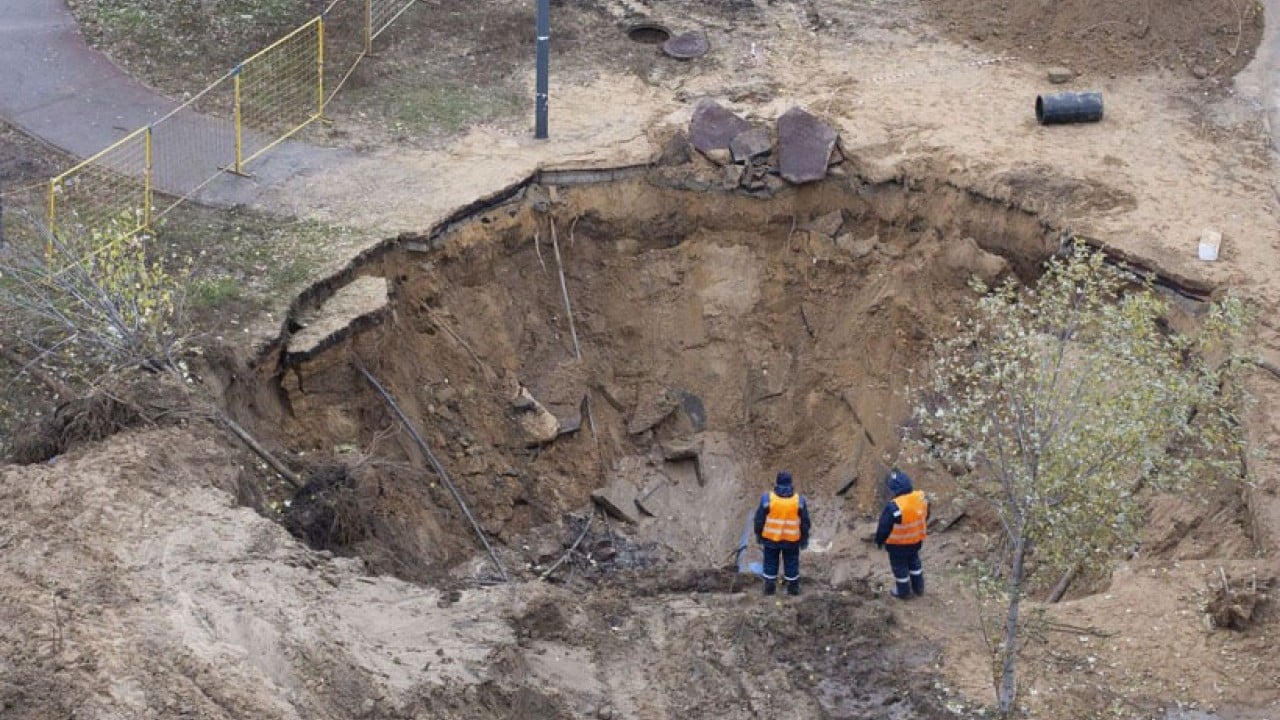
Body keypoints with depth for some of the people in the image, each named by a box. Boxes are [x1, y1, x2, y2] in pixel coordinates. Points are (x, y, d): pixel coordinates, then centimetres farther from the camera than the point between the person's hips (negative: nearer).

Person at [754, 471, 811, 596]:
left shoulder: (767, 498, -13)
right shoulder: (799, 500, -8)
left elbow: (759, 519, -5)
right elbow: (805, 522, 0)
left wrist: (758, 536, 9)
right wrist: (804, 539, 12)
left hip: (771, 539, -1)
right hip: (792, 540, 1)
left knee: (770, 563, 15)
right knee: (791, 563, 15)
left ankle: (770, 588, 22)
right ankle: (793, 589, 25)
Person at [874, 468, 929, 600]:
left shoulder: (894, 507, -36)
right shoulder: (921, 497, -17)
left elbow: (884, 527, -22)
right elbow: (925, 517, 2)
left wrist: (879, 541, -3)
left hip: (898, 545, -6)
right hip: (917, 540, 6)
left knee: (900, 566, 18)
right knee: (914, 562, 28)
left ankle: (903, 592, 35)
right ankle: (918, 588, 44)